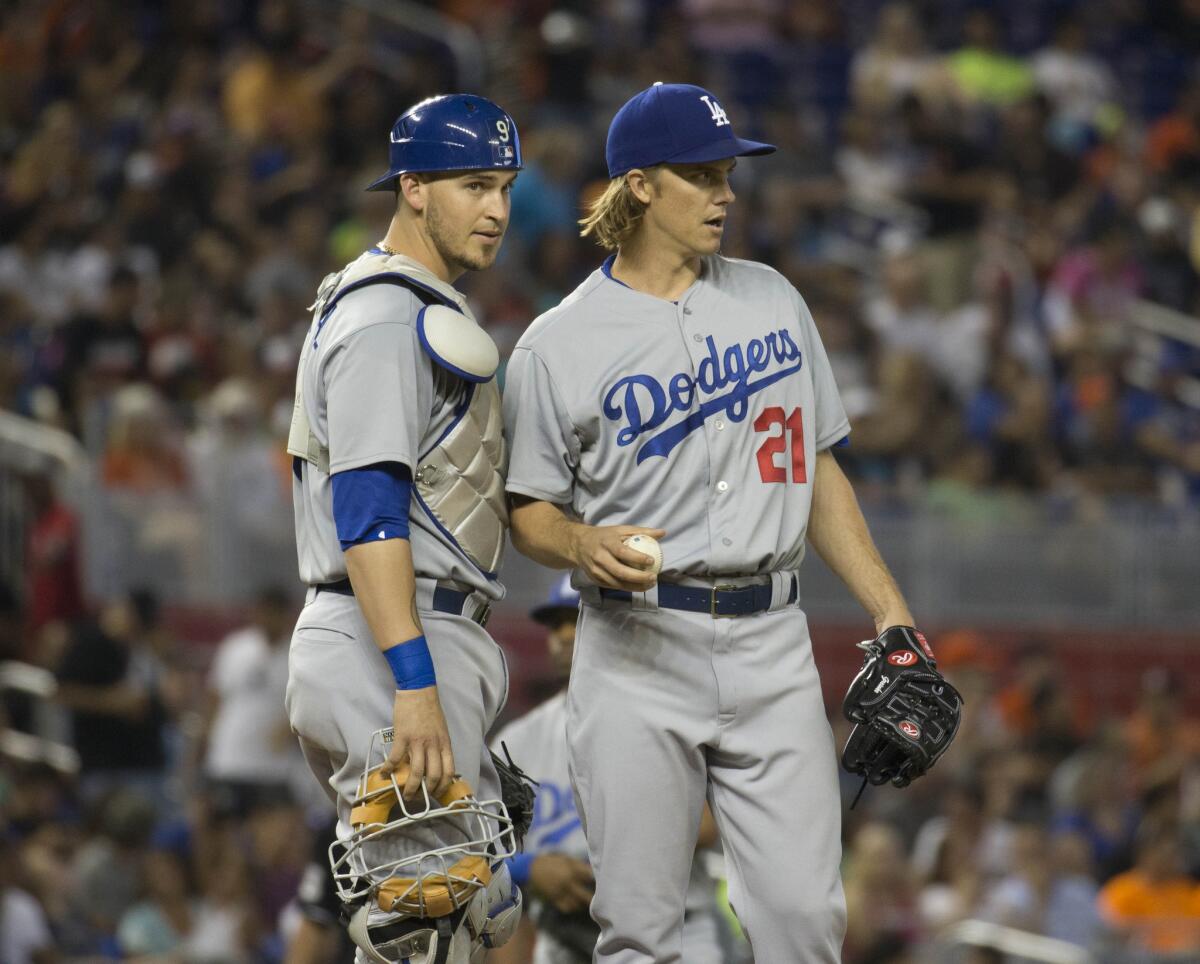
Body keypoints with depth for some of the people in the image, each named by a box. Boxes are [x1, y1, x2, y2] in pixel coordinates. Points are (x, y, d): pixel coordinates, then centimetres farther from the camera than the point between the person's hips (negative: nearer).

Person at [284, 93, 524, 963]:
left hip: (432, 644, 11)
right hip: (392, 641, -11)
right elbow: (366, 509, -22)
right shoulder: (389, 319, -12)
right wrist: (415, 685, -29)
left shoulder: (428, 310, 22)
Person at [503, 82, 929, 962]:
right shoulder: (561, 345, 1)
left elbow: (818, 466, 18)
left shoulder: (771, 300, 13)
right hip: (638, 653, -3)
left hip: (771, 649, 3)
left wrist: (891, 614, 11)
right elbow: (531, 512, 4)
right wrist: (585, 546, -19)